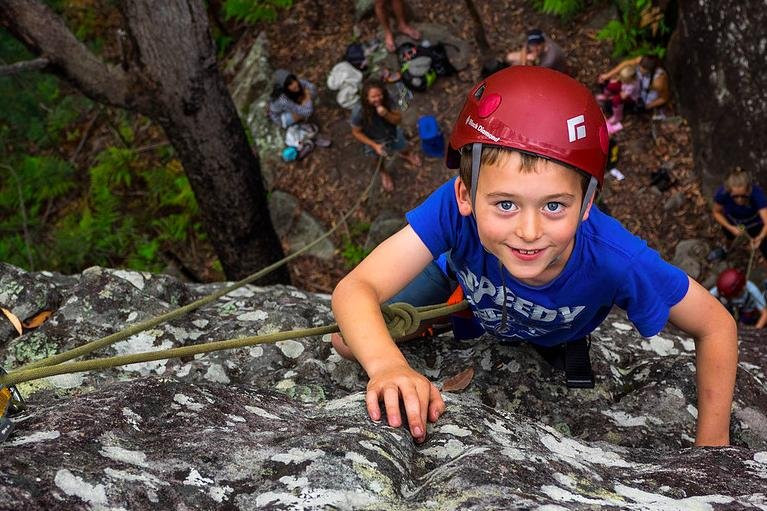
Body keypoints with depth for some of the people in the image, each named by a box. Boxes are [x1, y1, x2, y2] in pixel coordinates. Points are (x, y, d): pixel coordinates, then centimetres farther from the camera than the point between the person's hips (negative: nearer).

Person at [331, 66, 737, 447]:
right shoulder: (455, 208, -46)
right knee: (349, 342, -6)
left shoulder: (615, 259, -45)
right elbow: (355, 289, -48)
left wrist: (711, 442, -31)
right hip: (460, 284, 0)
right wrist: (387, 364, -69)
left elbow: (716, 327, -29)